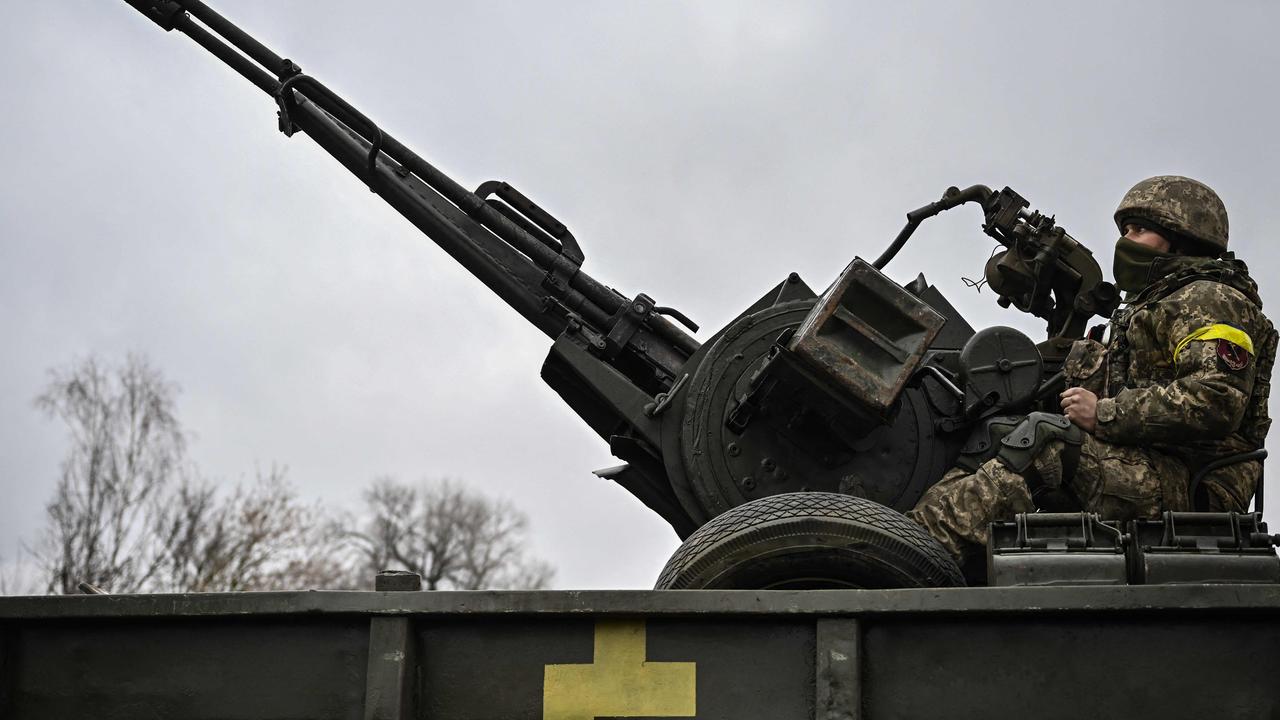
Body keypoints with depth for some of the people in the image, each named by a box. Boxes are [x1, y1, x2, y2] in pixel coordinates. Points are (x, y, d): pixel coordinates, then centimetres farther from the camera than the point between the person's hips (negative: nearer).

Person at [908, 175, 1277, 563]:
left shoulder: (1209, 302, -1)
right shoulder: (1144, 311, 31)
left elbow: (1216, 400, -18)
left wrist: (1105, 414, -16)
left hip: (1189, 487, -9)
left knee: (1043, 437, -28)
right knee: (990, 444, -3)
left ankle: (931, 539, -39)